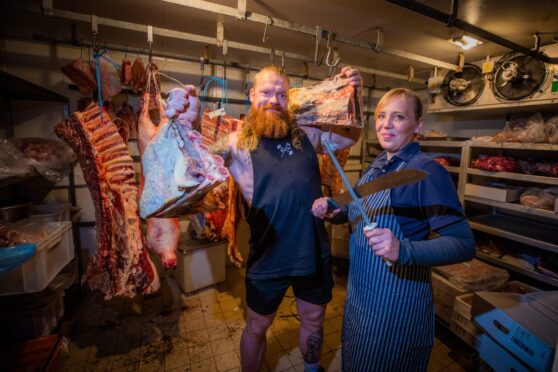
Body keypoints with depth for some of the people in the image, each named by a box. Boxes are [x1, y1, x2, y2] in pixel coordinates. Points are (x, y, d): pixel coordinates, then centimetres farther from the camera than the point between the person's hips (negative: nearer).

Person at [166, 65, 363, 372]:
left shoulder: (305, 134, 2)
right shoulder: (238, 142, -10)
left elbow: (350, 137, 13)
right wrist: (187, 123, -43)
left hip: (315, 252, 4)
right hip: (268, 257, -3)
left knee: (313, 320, 27)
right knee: (256, 327, 22)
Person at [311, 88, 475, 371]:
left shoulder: (427, 172, -19)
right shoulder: (377, 165, 2)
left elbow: (463, 244, -22)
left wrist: (403, 249, -38)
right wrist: (331, 212, -6)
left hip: (397, 299, -7)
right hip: (360, 288, 7)